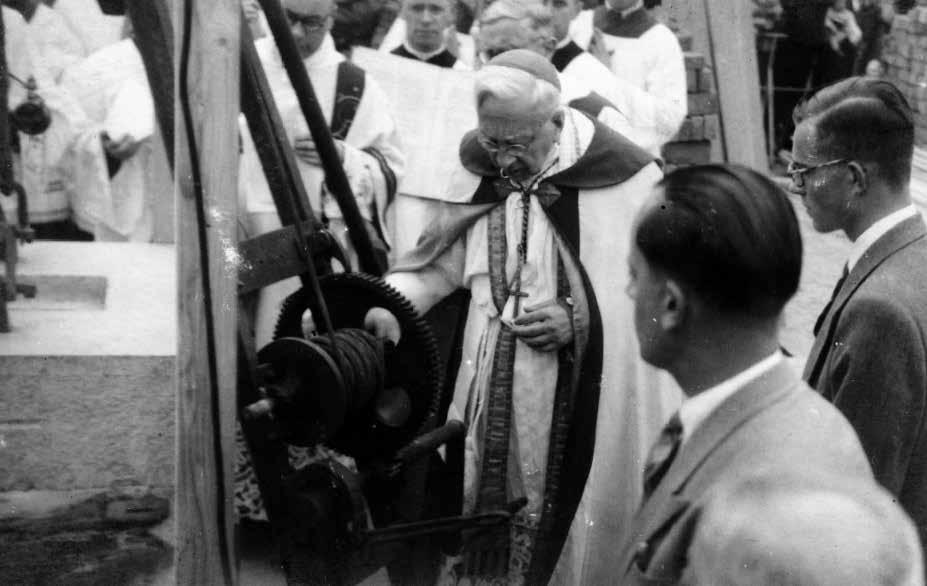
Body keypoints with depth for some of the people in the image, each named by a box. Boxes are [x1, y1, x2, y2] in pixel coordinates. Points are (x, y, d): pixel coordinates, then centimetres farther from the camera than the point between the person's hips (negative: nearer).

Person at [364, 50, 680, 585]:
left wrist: (581, 318, -15)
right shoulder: (481, 173, 1)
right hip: (497, 400, 4)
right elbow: (439, 261, 8)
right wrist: (390, 304, -11)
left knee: (575, 531, 6)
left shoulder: (625, 177, -12)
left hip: (593, 401, -3)